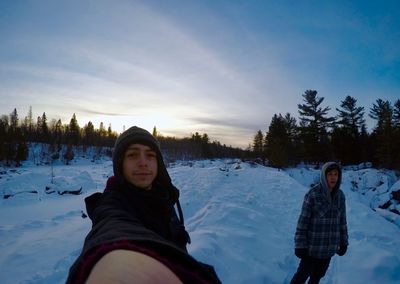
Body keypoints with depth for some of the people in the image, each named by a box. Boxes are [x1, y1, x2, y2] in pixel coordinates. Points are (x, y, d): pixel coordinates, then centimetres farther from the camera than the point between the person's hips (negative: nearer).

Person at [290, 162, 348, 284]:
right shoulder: (312, 194, -18)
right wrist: (300, 245, -14)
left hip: (329, 246, 5)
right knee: (303, 273, 8)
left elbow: (342, 220, 8)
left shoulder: (340, 195, -2)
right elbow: (303, 220, -16)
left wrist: (344, 242, 10)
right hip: (312, 245, -5)